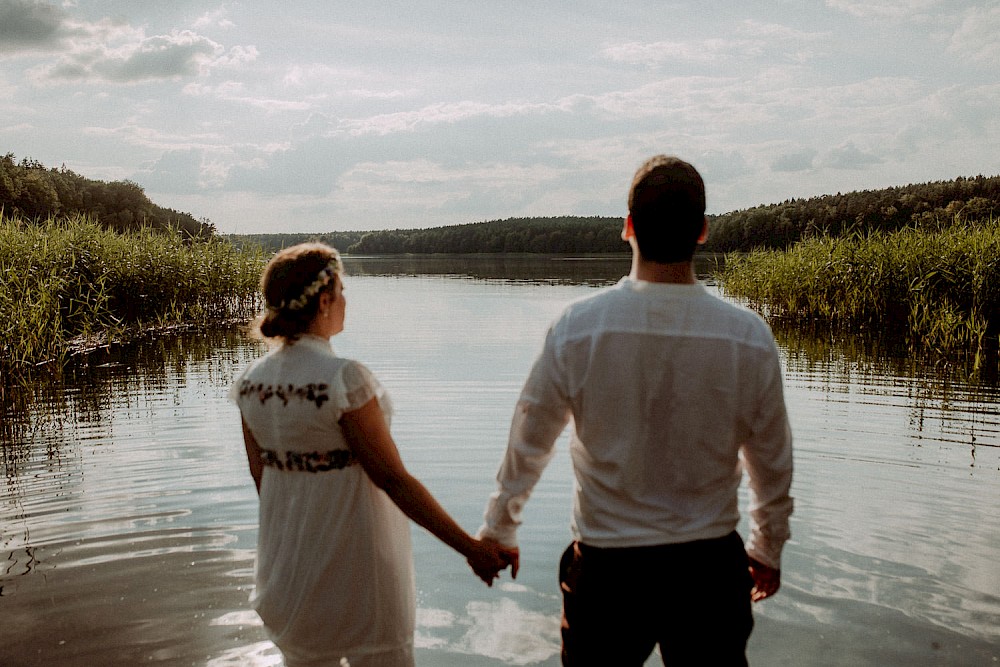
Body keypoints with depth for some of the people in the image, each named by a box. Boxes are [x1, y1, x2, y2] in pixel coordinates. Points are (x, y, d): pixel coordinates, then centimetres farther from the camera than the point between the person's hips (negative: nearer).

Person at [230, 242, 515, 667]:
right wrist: (470, 547, -14)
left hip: (287, 565, 7)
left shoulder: (251, 381, -4)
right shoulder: (343, 378, -24)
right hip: (353, 567, -6)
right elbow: (392, 479, -21)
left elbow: (260, 473, 7)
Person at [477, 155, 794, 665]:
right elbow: (772, 467, 1)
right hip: (710, 566, 1)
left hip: (607, 568, -1)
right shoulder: (750, 338, -12)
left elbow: (526, 447, -4)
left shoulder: (576, 327, -16)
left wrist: (498, 531, 14)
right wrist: (767, 550, 19)